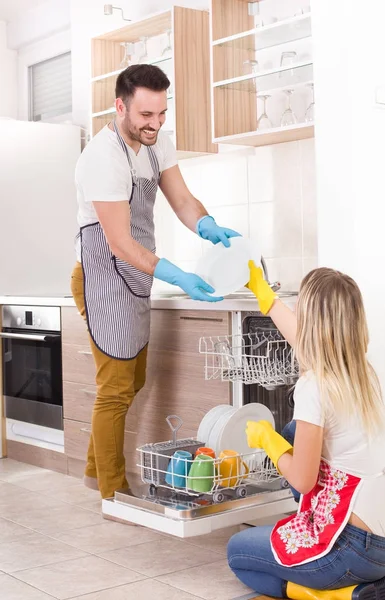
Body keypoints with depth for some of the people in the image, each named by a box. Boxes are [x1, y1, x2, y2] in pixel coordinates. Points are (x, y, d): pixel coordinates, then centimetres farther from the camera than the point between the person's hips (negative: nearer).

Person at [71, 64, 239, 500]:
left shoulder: (156, 141, 3)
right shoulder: (103, 157, -23)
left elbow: (182, 200, 0)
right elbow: (121, 244, -26)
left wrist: (209, 228, -21)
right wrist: (179, 278, -34)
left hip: (136, 277, 9)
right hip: (105, 278, -9)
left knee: (133, 382, 19)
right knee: (116, 390, -3)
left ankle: (96, 469, 35)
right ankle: (113, 494, 10)